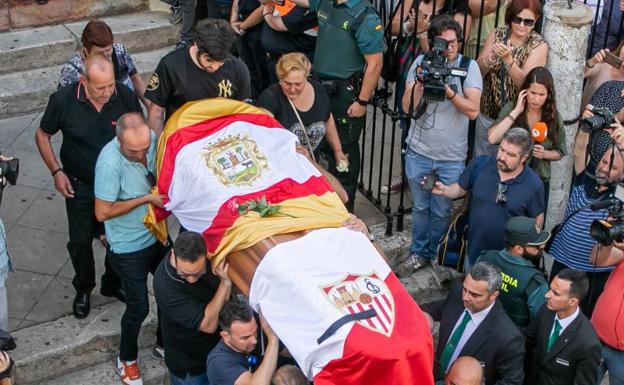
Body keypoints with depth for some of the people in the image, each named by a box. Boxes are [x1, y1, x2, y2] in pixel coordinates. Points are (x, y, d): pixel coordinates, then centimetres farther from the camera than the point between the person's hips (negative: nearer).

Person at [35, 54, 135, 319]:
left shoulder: (126, 98, -21)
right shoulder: (63, 101, -22)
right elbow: (42, 135, -4)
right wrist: (56, 171, -11)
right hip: (80, 187, -1)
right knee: (80, 242, 12)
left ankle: (113, 284, 42)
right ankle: (83, 289, 38)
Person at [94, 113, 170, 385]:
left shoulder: (151, 139, -13)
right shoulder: (110, 163, -31)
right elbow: (103, 212, -25)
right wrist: (146, 199, -25)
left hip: (156, 235, 6)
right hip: (129, 248, -6)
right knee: (138, 307, 4)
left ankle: (164, 343, 44)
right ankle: (126, 359, 31)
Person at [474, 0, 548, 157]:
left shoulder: (539, 45, -11)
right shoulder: (497, 34, -2)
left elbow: (525, 83, -21)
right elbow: (478, 70, -5)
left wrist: (508, 59, -36)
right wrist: (493, 57, -25)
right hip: (487, 113, 3)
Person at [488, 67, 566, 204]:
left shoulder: (554, 117, -4)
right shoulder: (510, 108, -9)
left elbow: (559, 153, 7)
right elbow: (492, 138, -24)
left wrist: (544, 153, -15)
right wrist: (516, 112, -21)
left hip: (539, 181, 1)